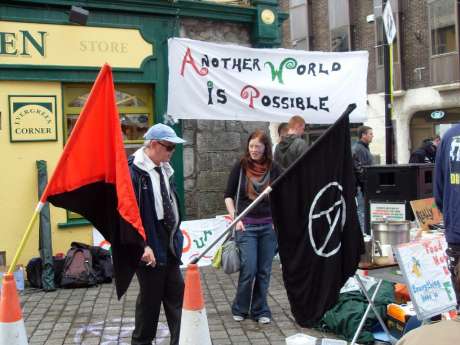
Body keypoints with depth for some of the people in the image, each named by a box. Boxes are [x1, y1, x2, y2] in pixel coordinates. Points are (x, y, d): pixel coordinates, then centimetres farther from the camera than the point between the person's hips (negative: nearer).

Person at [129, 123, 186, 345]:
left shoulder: (163, 169, 10)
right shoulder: (133, 171, -17)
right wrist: (142, 245, -23)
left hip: (169, 245, 8)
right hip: (149, 249, -8)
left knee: (177, 295, 11)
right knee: (150, 298, 6)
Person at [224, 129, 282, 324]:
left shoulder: (274, 169, 3)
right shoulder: (240, 166, 0)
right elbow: (228, 195, 4)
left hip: (268, 226, 2)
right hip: (246, 225, -2)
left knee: (264, 271, 6)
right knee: (249, 269, -7)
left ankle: (260, 310, 20)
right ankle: (240, 309, 14)